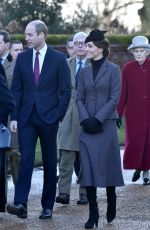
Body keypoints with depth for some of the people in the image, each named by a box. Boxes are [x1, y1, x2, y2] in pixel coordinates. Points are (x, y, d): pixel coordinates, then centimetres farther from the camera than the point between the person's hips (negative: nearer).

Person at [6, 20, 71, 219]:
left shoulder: (58, 59, -1)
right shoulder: (22, 58, 7)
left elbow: (66, 90, 0)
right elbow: (16, 89, 7)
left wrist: (59, 116, -6)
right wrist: (14, 117, 0)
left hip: (48, 118, -1)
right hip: (27, 118, 2)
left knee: (49, 162, 6)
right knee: (26, 158, -10)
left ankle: (48, 206, 13)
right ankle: (20, 204, -19)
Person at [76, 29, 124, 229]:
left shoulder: (113, 70, -2)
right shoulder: (84, 72, 11)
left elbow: (114, 98, -7)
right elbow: (79, 98, 9)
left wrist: (98, 119, -14)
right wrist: (85, 119, -7)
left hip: (106, 124, -4)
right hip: (87, 126, 4)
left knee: (107, 166, 3)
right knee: (88, 168, -3)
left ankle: (111, 207, 23)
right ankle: (93, 214, 0)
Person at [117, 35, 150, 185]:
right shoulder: (128, 68, 1)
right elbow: (123, 93, 2)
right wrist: (118, 113, -1)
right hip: (133, 112, 0)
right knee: (133, 140, -2)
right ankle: (136, 167, 19)